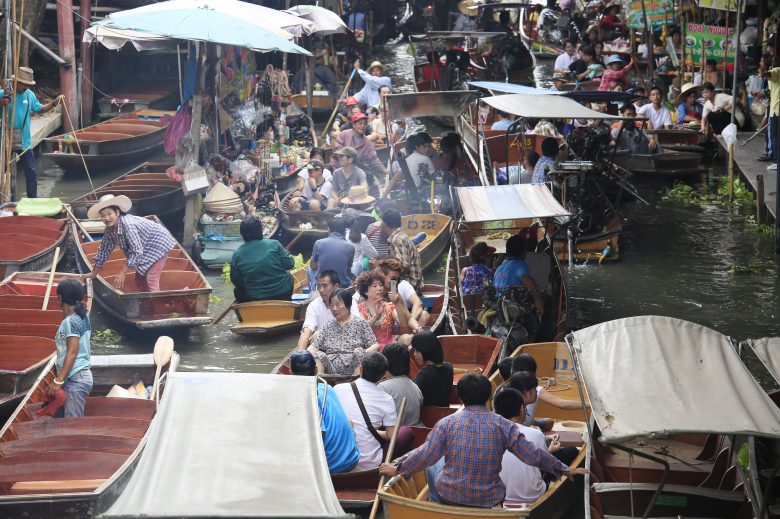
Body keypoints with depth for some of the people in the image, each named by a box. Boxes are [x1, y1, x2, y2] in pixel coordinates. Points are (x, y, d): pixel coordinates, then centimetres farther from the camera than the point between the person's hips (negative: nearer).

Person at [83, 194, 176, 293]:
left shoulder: (128, 225, -34)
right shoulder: (110, 229, -8)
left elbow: (136, 251, -33)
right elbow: (104, 250, 5)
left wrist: (122, 273, -30)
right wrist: (94, 273, 10)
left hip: (158, 244, -9)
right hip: (146, 250, 9)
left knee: (151, 279, -20)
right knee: (139, 280, 10)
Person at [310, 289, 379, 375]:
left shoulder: (360, 323, 13)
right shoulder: (328, 327, 22)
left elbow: (375, 346, 7)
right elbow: (314, 346, 12)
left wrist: (363, 353, -15)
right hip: (330, 370, 2)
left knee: (358, 352, -32)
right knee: (319, 355, -27)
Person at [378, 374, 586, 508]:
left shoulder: (447, 423, -9)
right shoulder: (503, 425, -7)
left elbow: (426, 455, -10)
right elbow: (532, 456, -6)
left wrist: (397, 470, 4)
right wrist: (566, 470, 6)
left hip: (449, 497, 0)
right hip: (489, 501, 1)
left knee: (433, 467, 30)